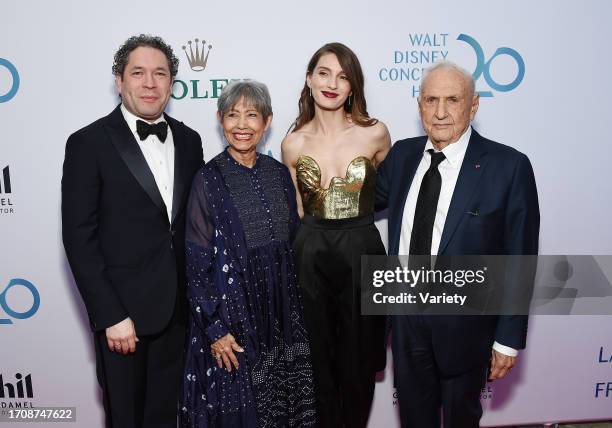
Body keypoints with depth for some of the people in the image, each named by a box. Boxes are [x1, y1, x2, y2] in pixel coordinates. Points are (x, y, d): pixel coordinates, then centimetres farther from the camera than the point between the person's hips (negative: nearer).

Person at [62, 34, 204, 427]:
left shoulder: (188, 140, 5)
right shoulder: (89, 143, -9)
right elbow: (79, 237, -11)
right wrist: (111, 316, -14)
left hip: (179, 308, 4)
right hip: (123, 310, -4)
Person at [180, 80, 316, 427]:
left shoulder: (279, 173, 4)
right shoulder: (209, 180, -9)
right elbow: (198, 262, -9)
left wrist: (295, 308, 9)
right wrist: (215, 328, -12)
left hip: (281, 309, 4)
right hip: (232, 309, -4)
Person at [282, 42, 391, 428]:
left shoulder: (375, 134, -3)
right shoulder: (294, 144, 0)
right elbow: (296, 212, 10)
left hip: (362, 254, 0)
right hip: (310, 256, 1)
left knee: (358, 360, 13)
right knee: (318, 360, 13)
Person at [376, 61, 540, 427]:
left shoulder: (509, 166, -16)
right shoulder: (402, 154, -2)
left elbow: (519, 259, -13)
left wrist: (509, 338, -11)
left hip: (465, 323, -3)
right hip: (406, 316, 4)